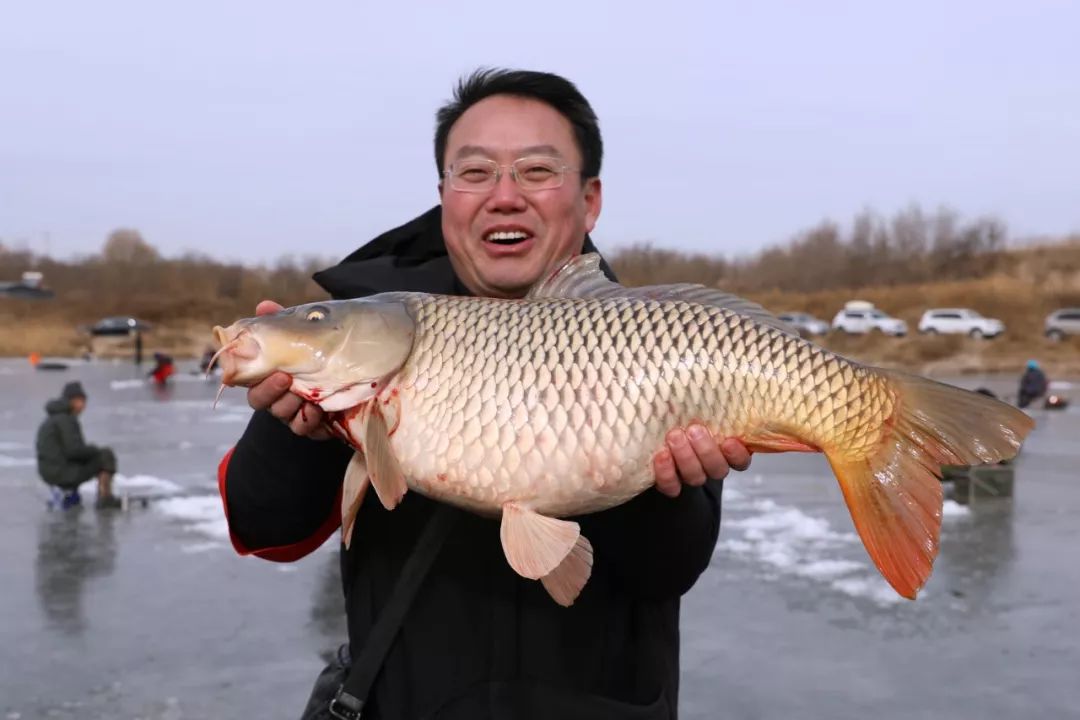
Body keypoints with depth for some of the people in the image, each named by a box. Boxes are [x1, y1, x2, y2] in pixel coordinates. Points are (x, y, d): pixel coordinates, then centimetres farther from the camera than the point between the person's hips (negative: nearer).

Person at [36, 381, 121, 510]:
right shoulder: (66, 418, -14)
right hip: (63, 471, -9)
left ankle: (67, 489, 16)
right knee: (106, 455, -3)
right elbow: (74, 450, -21)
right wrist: (96, 450, -4)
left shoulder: (52, 419, 17)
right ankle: (106, 498, -5)